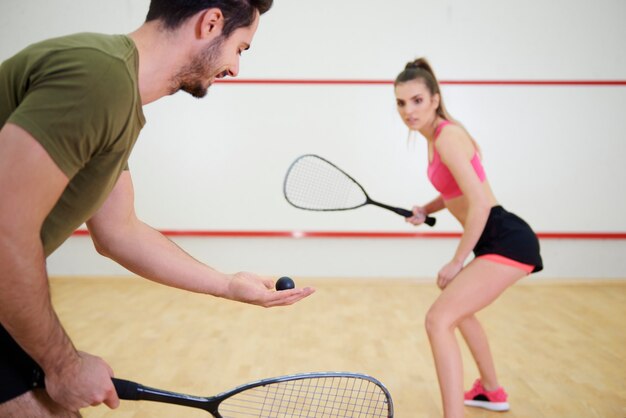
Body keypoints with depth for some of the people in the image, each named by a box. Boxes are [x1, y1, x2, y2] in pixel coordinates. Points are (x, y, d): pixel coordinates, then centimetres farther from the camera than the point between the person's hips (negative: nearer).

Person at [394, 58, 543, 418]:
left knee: (439, 319, -19)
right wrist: (427, 209, 6)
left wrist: (457, 261, -17)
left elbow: (480, 204, -25)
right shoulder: (435, 135, 10)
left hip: (506, 241, -11)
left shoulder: (447, 136, -19)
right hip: (498, 240, 11)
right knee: (460, 311, 29)